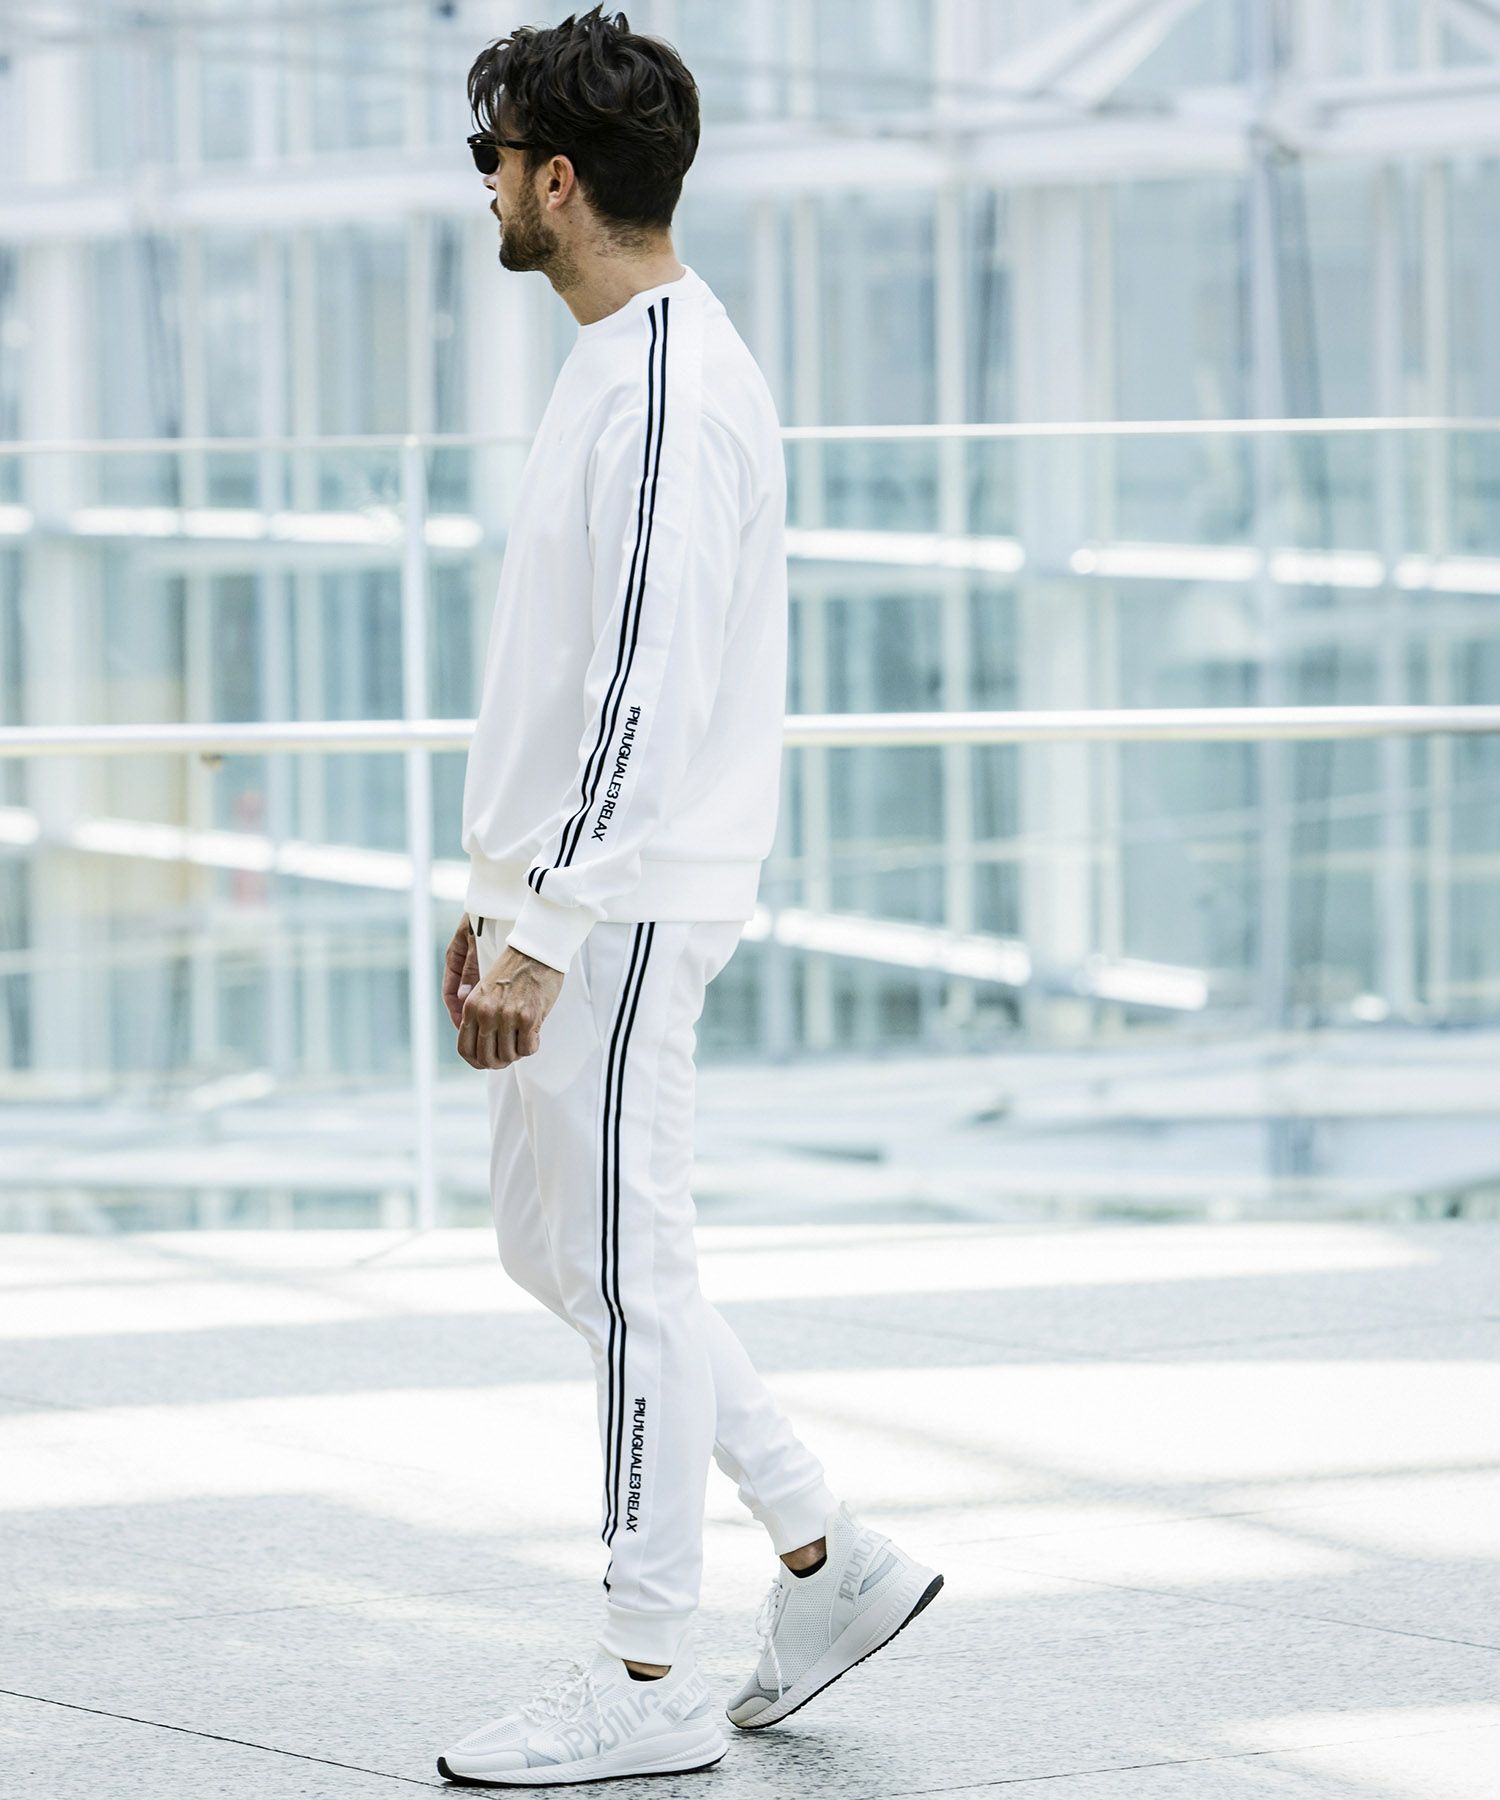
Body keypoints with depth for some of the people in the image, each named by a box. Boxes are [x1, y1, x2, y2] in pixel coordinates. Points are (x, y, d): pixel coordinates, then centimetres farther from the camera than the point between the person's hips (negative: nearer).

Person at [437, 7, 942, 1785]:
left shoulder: (673, 396, -18)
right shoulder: (614, 367, 15)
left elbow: (652, 693, -24)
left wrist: (547, 934, -25)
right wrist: (500, 892, 21)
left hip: (625, 905, -10)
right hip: (567, 892, 10)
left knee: (623, 1264, -3)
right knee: (550, 1241, 15)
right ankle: (828, 1555, 19)